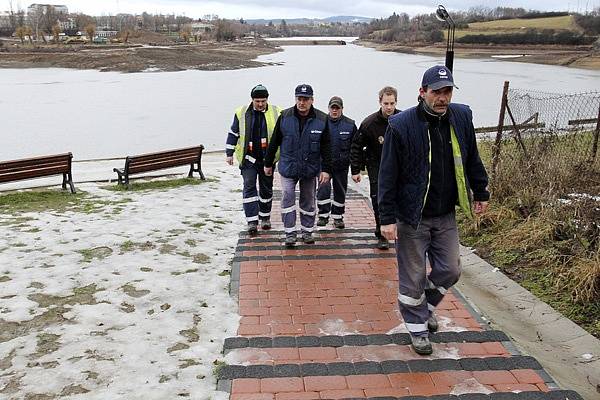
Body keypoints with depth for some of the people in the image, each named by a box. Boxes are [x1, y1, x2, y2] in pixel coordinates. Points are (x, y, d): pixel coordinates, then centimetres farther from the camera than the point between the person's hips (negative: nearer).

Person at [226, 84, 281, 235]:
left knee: (266, 188, 11)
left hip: (267, 159, 1)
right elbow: (233, 134, 7)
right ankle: (252, 221, -8)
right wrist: (229, 153, 4)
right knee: (249, 187, -9)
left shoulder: (276, 113, -1)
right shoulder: (241, 113, 0)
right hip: (248, 158, -1)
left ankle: (265, 217, 28)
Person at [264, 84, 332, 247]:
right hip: (288, 167, 0)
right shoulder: (285, 117, -6)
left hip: (310, 168, 1)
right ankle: (290, 233, 5)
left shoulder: (321, 119, -6)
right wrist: (268, 163, 7)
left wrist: (326, 169, -6)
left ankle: (307, 231, 26)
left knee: (308, 201, 12)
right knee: (287, 199, -5)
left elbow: (326, 147, -2)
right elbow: (274, 142, 2)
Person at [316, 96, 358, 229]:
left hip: (342, 164, 1)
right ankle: (323, 215, 5)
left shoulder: (350, 124, 0)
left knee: (340, 191, 10)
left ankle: (338, 217, 23)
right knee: (323, 189, -9)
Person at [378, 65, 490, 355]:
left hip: (446, 215, 5)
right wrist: (387, 217, -15)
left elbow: (472, 160, 13)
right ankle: (417, 327, 30)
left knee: (450, 270, 13)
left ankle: (425, 305, 41)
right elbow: (388, 176, -14)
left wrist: (481, 193, 18)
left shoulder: (461, 117, -2)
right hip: (411, 218, -4)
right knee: (413, 277, 8)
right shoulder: (401, 125, -17)